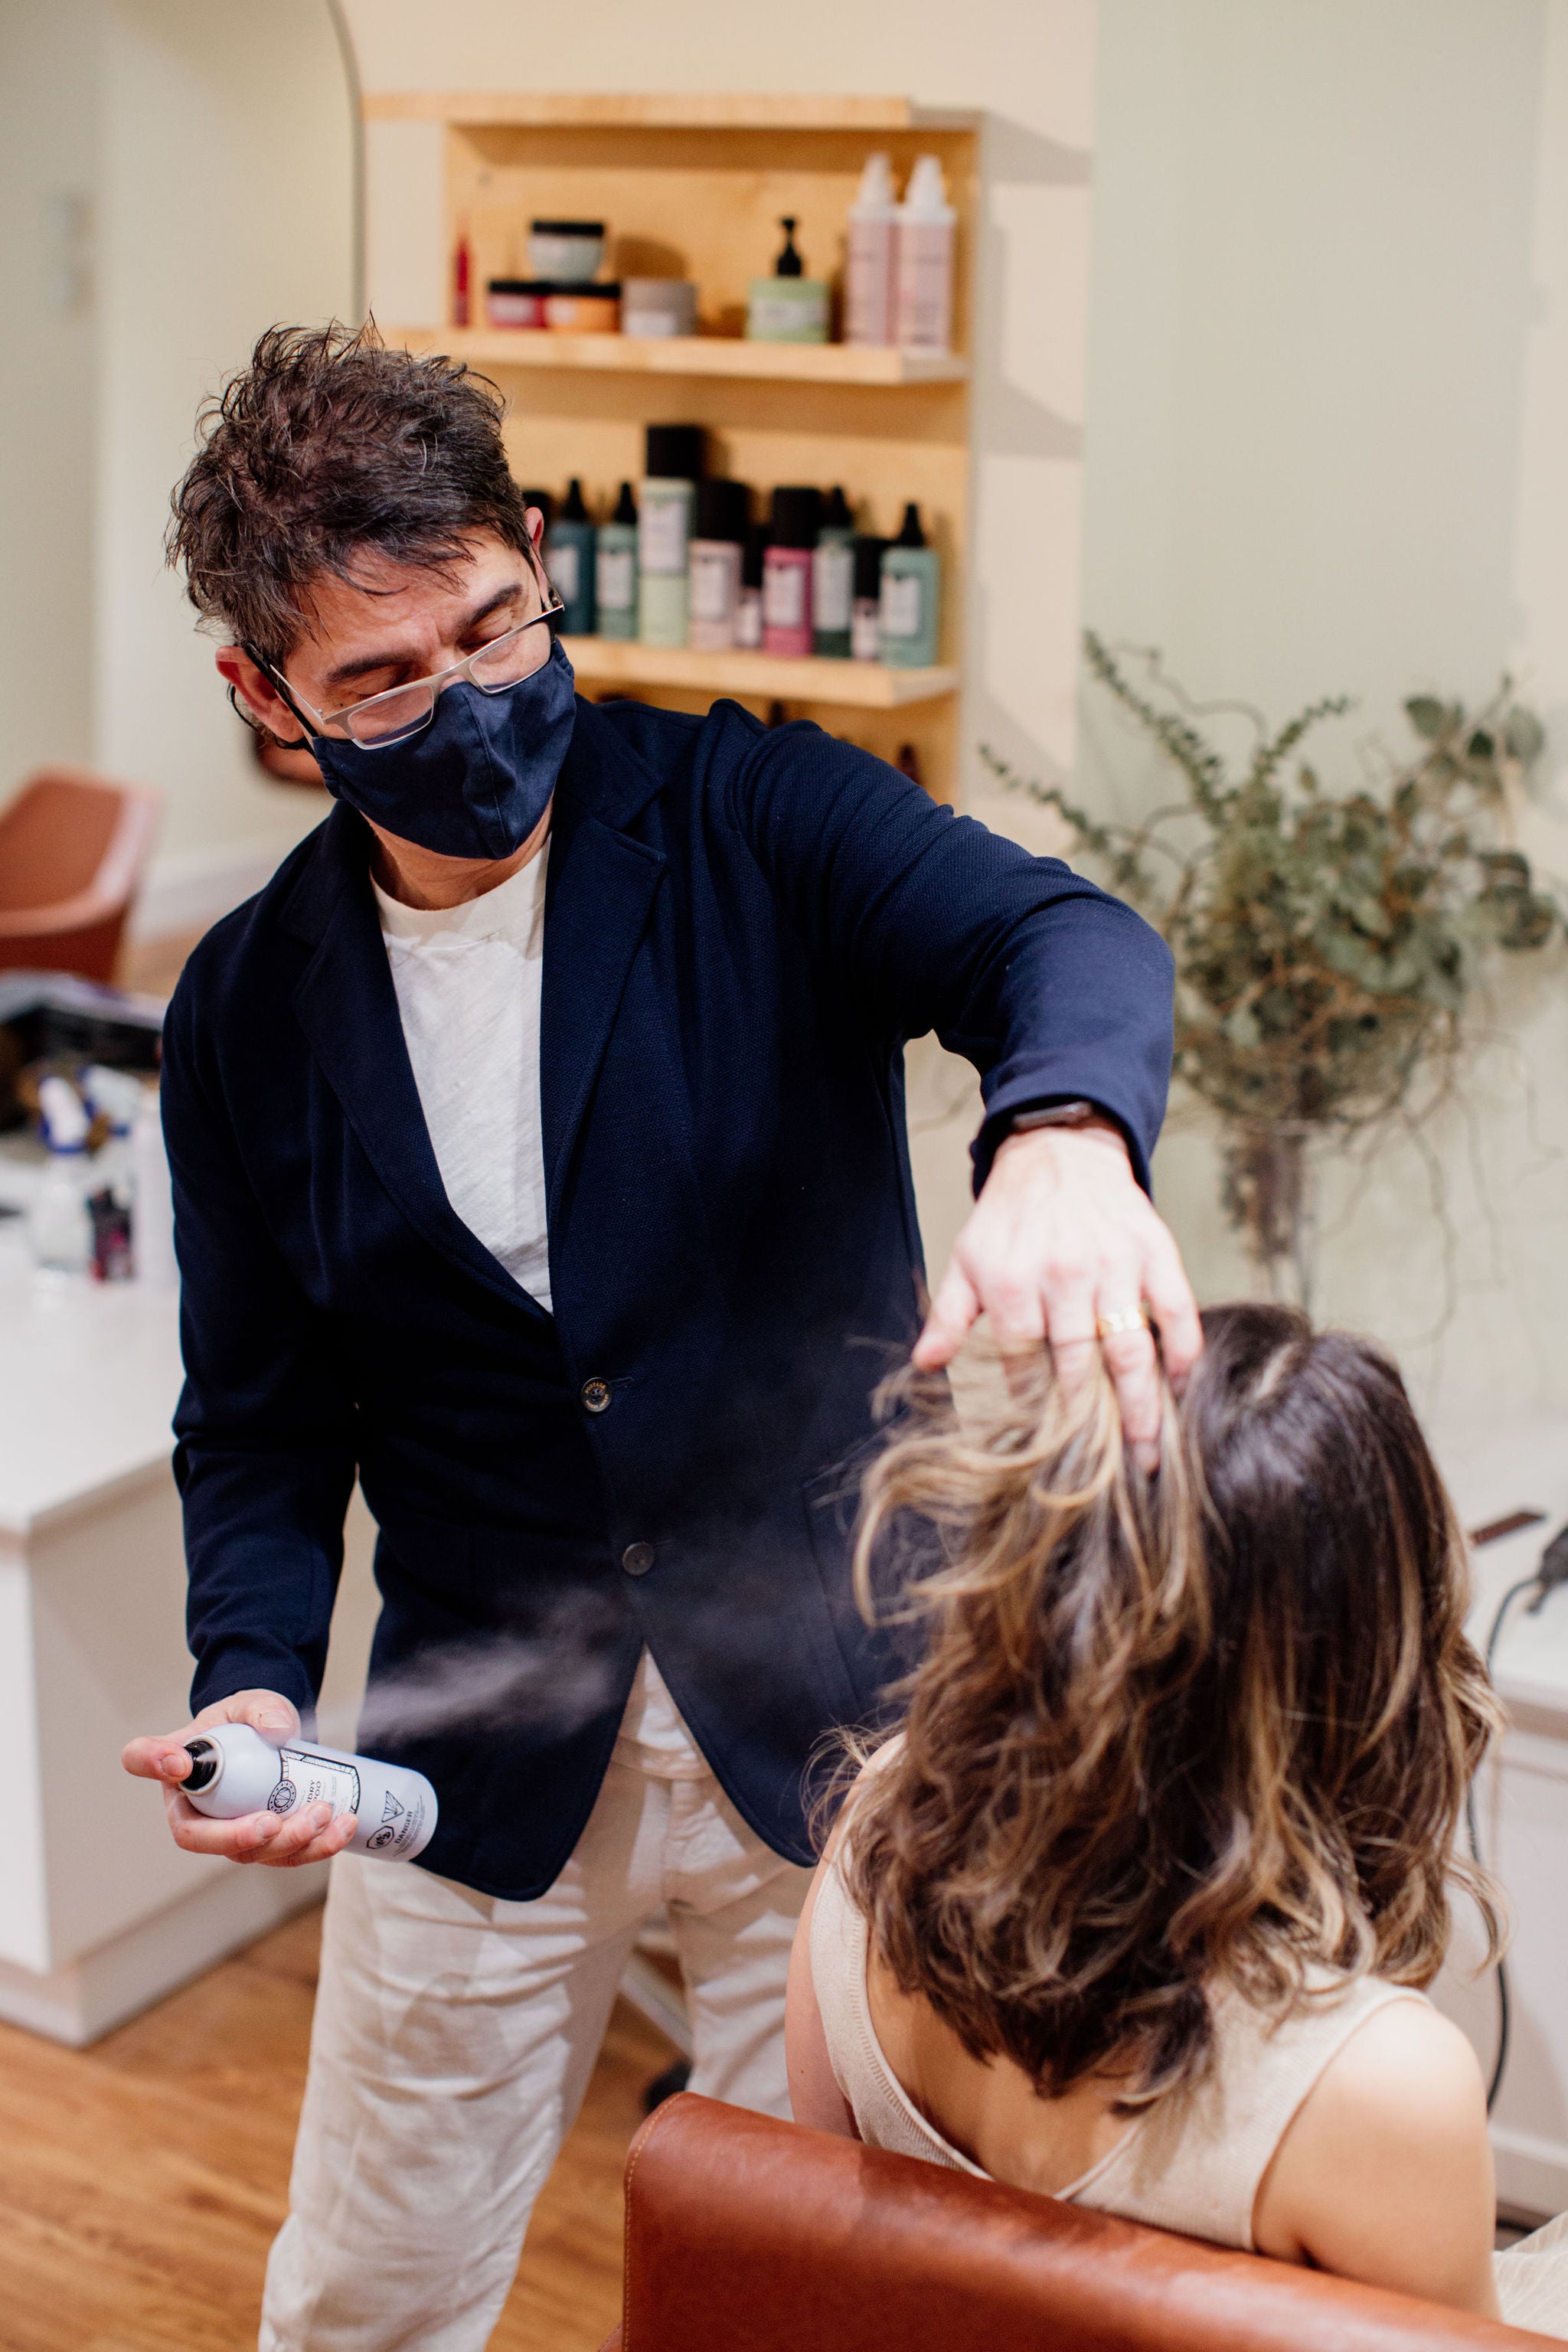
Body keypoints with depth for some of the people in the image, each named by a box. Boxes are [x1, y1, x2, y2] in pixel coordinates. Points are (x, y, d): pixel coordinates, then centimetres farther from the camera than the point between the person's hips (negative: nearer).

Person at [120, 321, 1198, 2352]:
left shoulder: (755, 819, -9)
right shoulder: (252, 1008, -1)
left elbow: (1061, 936, -27)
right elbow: (262, 1420, 6)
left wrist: (1059, 1137, -51)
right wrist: (253, 1685, -13)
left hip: (835, 1719, -2)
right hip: (487, 1758, 2)